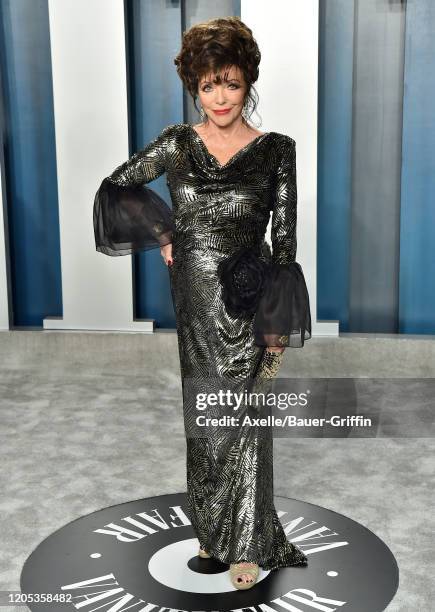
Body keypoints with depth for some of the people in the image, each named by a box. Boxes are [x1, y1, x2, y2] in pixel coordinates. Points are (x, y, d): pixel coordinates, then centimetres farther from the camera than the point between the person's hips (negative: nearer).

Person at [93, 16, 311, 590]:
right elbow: (116, 186, 13)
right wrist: (163, 237, 5)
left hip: (250, 303, -2)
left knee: (244, 420, 3)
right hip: (195, 301, 2)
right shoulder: (178, 143, 2)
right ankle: (214, 530, 31)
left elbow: (284, 239, -4)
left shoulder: (276, 149, -3)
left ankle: (247, 544, 17)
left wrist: (278, 327, -8)